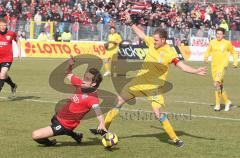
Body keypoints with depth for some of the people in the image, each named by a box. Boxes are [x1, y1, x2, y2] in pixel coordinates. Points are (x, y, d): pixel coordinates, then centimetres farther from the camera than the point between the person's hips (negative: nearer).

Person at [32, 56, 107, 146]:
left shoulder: (92, 98, -27)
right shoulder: (81, 84, -5)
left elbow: (97, 109, -44)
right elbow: (68, 74, 10)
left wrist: (101, 124, -62)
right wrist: (70, 65, -10)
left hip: (63, 125, -9)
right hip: (58, 116, 9)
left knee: (35, 135, -14)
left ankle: (49, 143, 17)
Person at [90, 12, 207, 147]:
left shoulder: (169, 53, -18)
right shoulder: (152, 42, -2)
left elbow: (182, 66, -24)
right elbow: (142, 35, 16)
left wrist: (196, 71, -39)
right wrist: (131, 23, 21)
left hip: (154, 86, -6)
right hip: (140, 80, 6)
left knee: (159, 113, -18)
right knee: (119, 101, 7)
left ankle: (175, 139, -4)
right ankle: (103, 128, 18)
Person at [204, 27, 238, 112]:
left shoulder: (227, 43, -1)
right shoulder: (212, 42, 6)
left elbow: (234, 52, 11)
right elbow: (208, 52, 16)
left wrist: (235, 62, 1)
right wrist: (206, 57, -5)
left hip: (222, 66, -5)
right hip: (214, 66, 5)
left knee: (216, 83, -21)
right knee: (220, 86, 12)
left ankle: (218, 104, -13)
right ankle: (227, 102, 30)